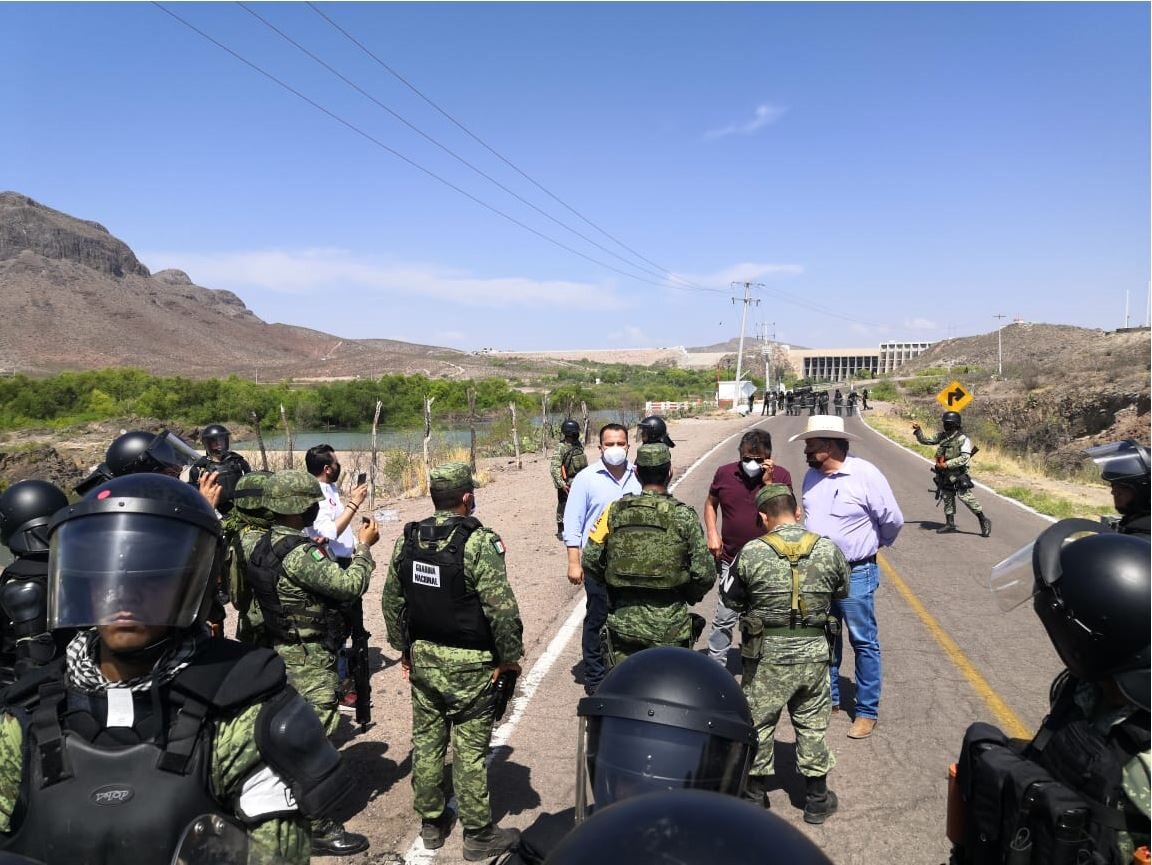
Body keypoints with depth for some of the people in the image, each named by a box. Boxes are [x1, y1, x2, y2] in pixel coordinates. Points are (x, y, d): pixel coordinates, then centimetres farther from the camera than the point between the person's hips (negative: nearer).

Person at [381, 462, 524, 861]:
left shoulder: (408, 539, 0)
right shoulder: (478, 542, -20)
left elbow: (392, 600, 8)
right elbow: (501, 608, -21)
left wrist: (404, 646, 18)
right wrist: (509, 656, -8)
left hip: (423, 658, 6)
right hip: (469, 665, -6)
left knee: (426, 740, 17)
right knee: (469, 749, 5)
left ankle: (431, 823, 32)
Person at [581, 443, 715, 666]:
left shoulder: (614, 511, -4)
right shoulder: (683, 516, -10)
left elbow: (590, 563, 1)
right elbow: (704, 574, -10)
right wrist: (690, 595, 11)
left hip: (622, 624, 2)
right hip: (668, 628, -2)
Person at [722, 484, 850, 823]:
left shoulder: (751, 553, -13)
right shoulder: (828, 549, -6)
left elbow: (731, 600, -3)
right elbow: (842, 592, 9)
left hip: (767, 654, -2)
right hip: (814, 653, 2)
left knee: (758, 722, 14)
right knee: (813, 725, 16)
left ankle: (755, 794, 27)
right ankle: (817, 799, 29)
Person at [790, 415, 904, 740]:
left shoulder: (865, 475, -16)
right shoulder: (812, 476, 2)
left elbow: (893, 520, -8)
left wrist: (875, 543, 7)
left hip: (855, 574, -6)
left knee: (864, 643, 6)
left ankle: (867, 711, 18)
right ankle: (829, 698, 34)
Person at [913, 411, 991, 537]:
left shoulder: (963, 440, -13)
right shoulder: (941, 436, 6)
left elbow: (964, 458, -21)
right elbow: (925, 440, 15)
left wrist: (947, 464, -23)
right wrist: (918, 430, 0)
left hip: (958, 475, -7)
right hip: (944, 475, 7)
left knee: (966, 497, -11)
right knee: (947, 498, 12)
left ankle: (984, 521, 0)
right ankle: (950, 523, 22)